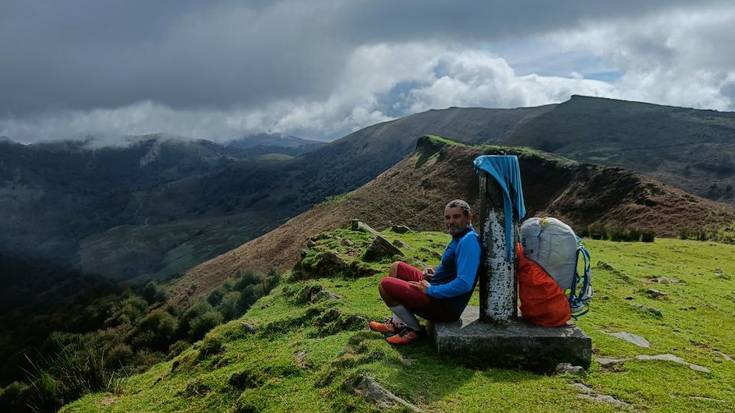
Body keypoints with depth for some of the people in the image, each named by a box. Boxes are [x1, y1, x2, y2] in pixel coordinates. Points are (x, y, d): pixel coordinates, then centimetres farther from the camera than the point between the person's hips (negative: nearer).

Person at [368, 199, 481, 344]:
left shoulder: (469, 241, -22)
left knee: (385, 285, -10)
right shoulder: (459, 237, 10)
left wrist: (431, 290, -21)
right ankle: (397, 322, 16)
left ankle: (413, 329, 2)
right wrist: (435, 274, 6)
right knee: (396, 267, 18)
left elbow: (464, 284, -32)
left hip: (445, 306, -11)